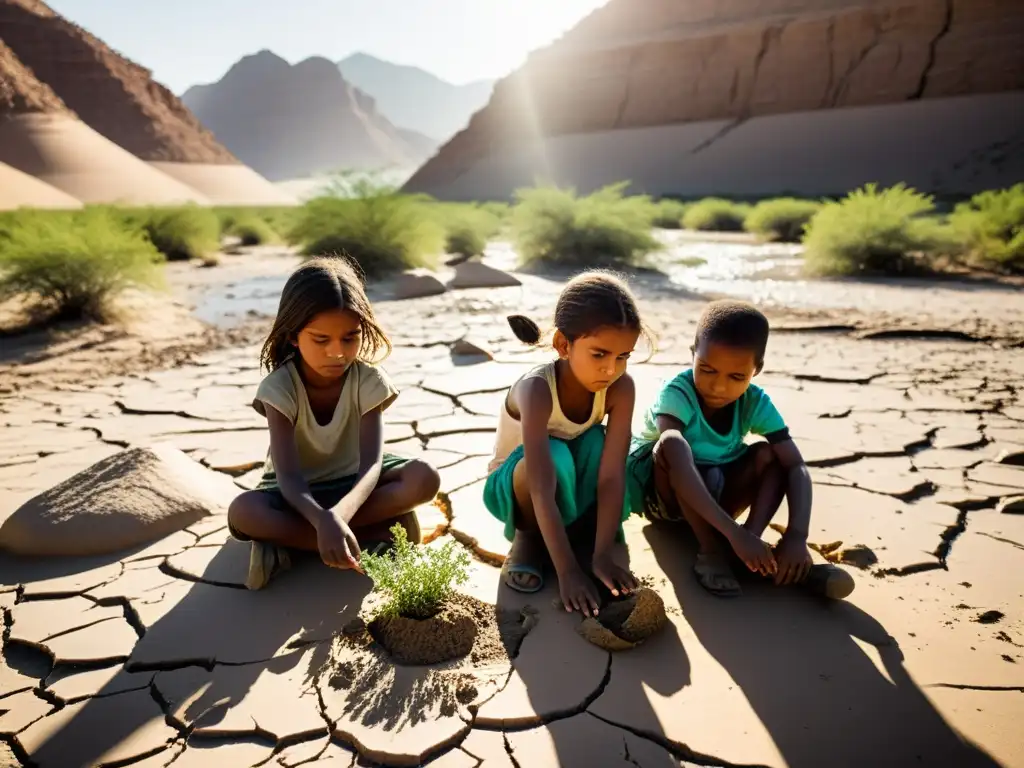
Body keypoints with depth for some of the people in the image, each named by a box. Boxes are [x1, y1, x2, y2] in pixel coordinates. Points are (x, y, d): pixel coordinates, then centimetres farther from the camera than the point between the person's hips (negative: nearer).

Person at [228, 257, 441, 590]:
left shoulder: (368, 380, -20)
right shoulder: (279, 388, -23)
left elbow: (371, 464, -29)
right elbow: (289, 477, -32)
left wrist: (339, 514, -51)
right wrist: (323, 521, -54)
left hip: (352, 482, 2)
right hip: (299, 491, -1)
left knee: (424, 478, -29)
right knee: (243, 512, -35)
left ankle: (287, 541, -25)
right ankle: (379, 534, -27)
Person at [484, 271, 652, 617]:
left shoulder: (620, 388, -24)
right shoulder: (536, 389, -37)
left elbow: (612, 475, -27)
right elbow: (542, 488, -41)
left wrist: (602, 556, -33)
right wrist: (568, 571, -43)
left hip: (575, 488, 3)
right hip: (513, 485, -3)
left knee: (597, 443, -31)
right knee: (553, 455, -38)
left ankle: (586, 523, -4)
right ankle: (528, 537, -8)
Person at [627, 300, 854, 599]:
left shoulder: (756, 402, -13)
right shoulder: (677, 393, -28)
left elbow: (796, 467, -19)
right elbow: (672, 451, -43)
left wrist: (797, 535, -36)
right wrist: (734, 533, -49)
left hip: (712, 494, 4)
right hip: (659, 493, -4)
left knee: (769, 453, -18)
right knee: (671, 443, -34)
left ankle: (751, 555, -26)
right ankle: (711, 551, -27)